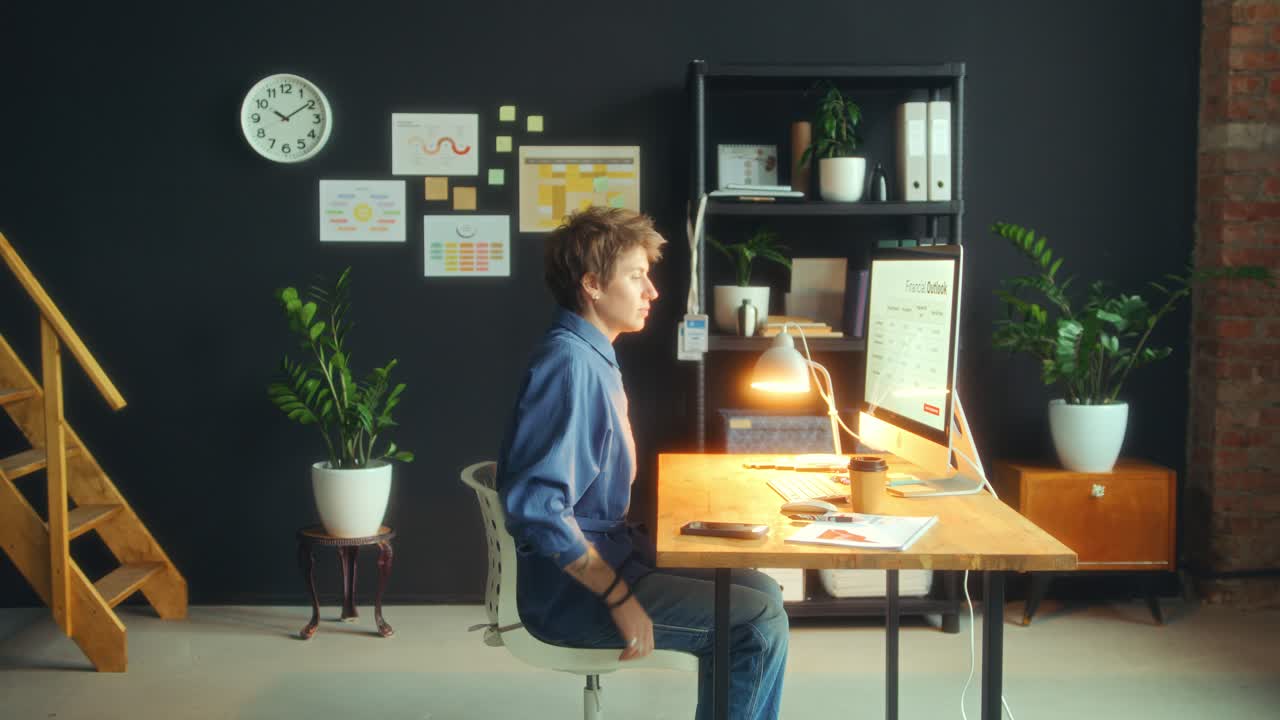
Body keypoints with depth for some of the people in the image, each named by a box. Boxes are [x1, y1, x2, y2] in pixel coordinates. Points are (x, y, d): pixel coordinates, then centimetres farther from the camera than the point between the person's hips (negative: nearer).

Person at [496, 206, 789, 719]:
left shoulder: (594, 356, 11)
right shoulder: (569, 363, -20)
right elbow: (536, 505, -29)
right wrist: (619, 598, -23)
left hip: (609, 552, 10)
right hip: (572, 592, -10)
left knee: (760, 592, 11)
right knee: (759, 621, -12)